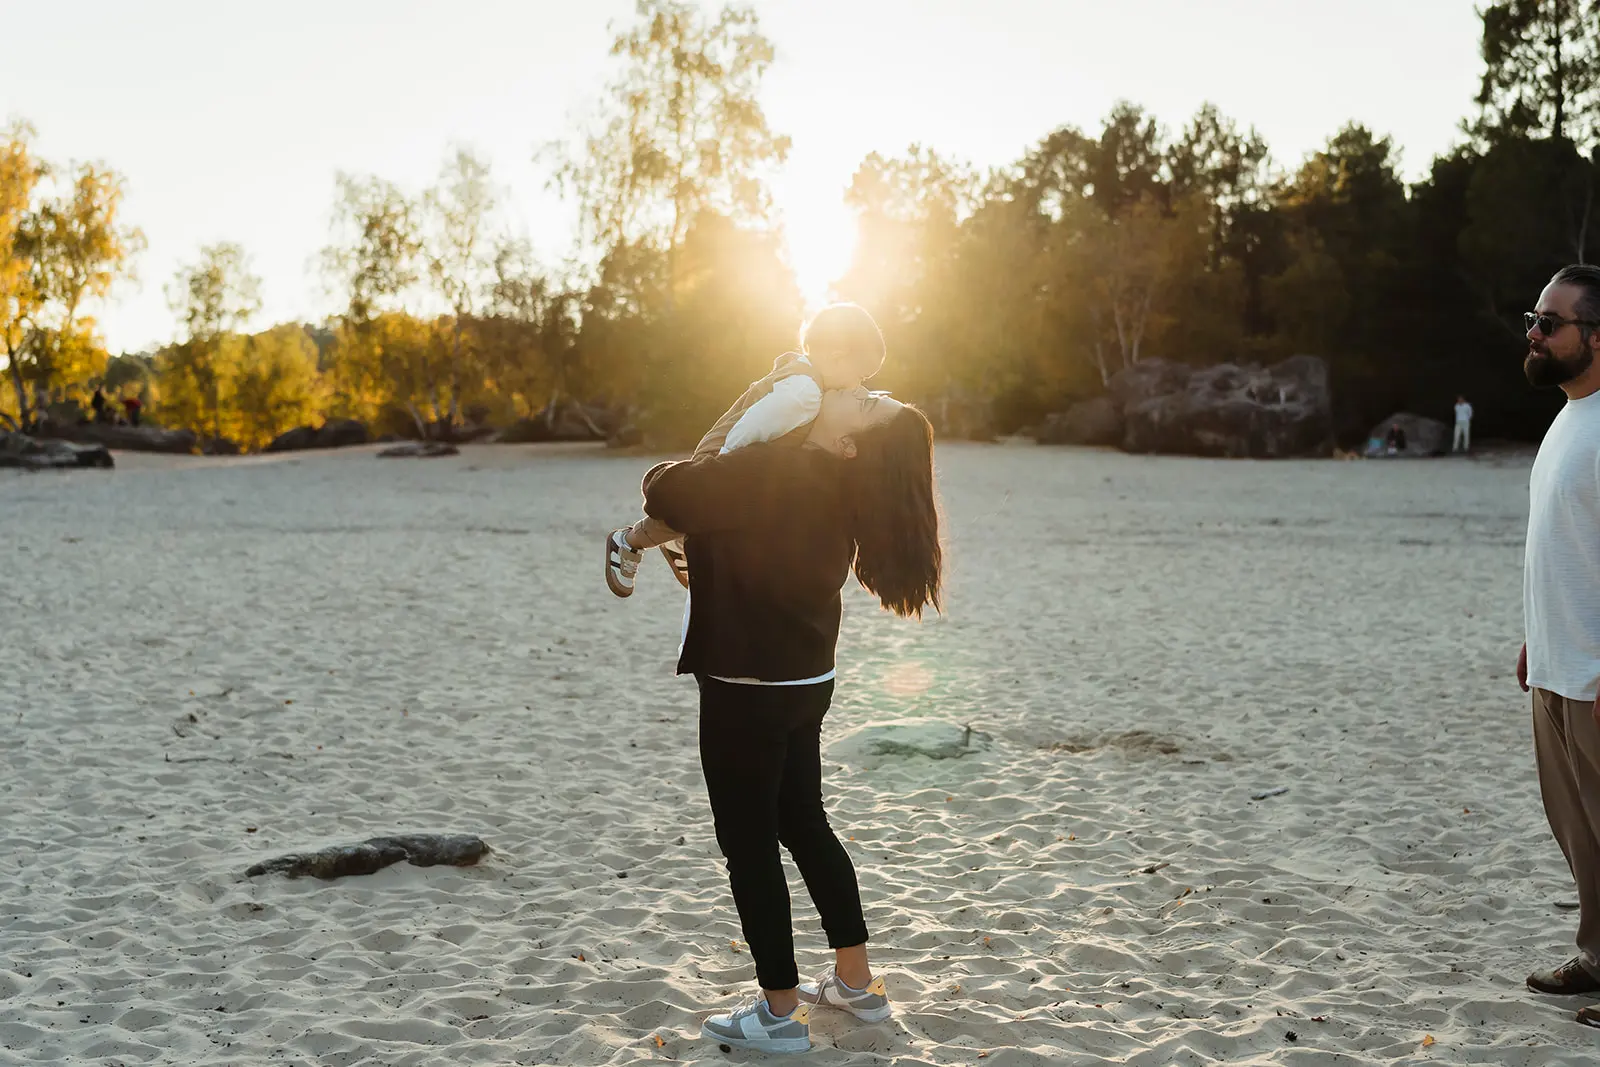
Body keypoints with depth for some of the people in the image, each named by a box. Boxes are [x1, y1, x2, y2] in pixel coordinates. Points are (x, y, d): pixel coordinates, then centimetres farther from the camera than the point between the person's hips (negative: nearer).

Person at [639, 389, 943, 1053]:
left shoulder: (776, 474, -24)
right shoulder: (834, 492, 1)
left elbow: (667, 494, -19)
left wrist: (667, 476, 2)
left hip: (748, 694, -8)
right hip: (806, 683, 8)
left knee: (749, 844, 4)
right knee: (805, 826, 20)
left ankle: (780, 1012, 14)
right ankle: (857, 983, 30)